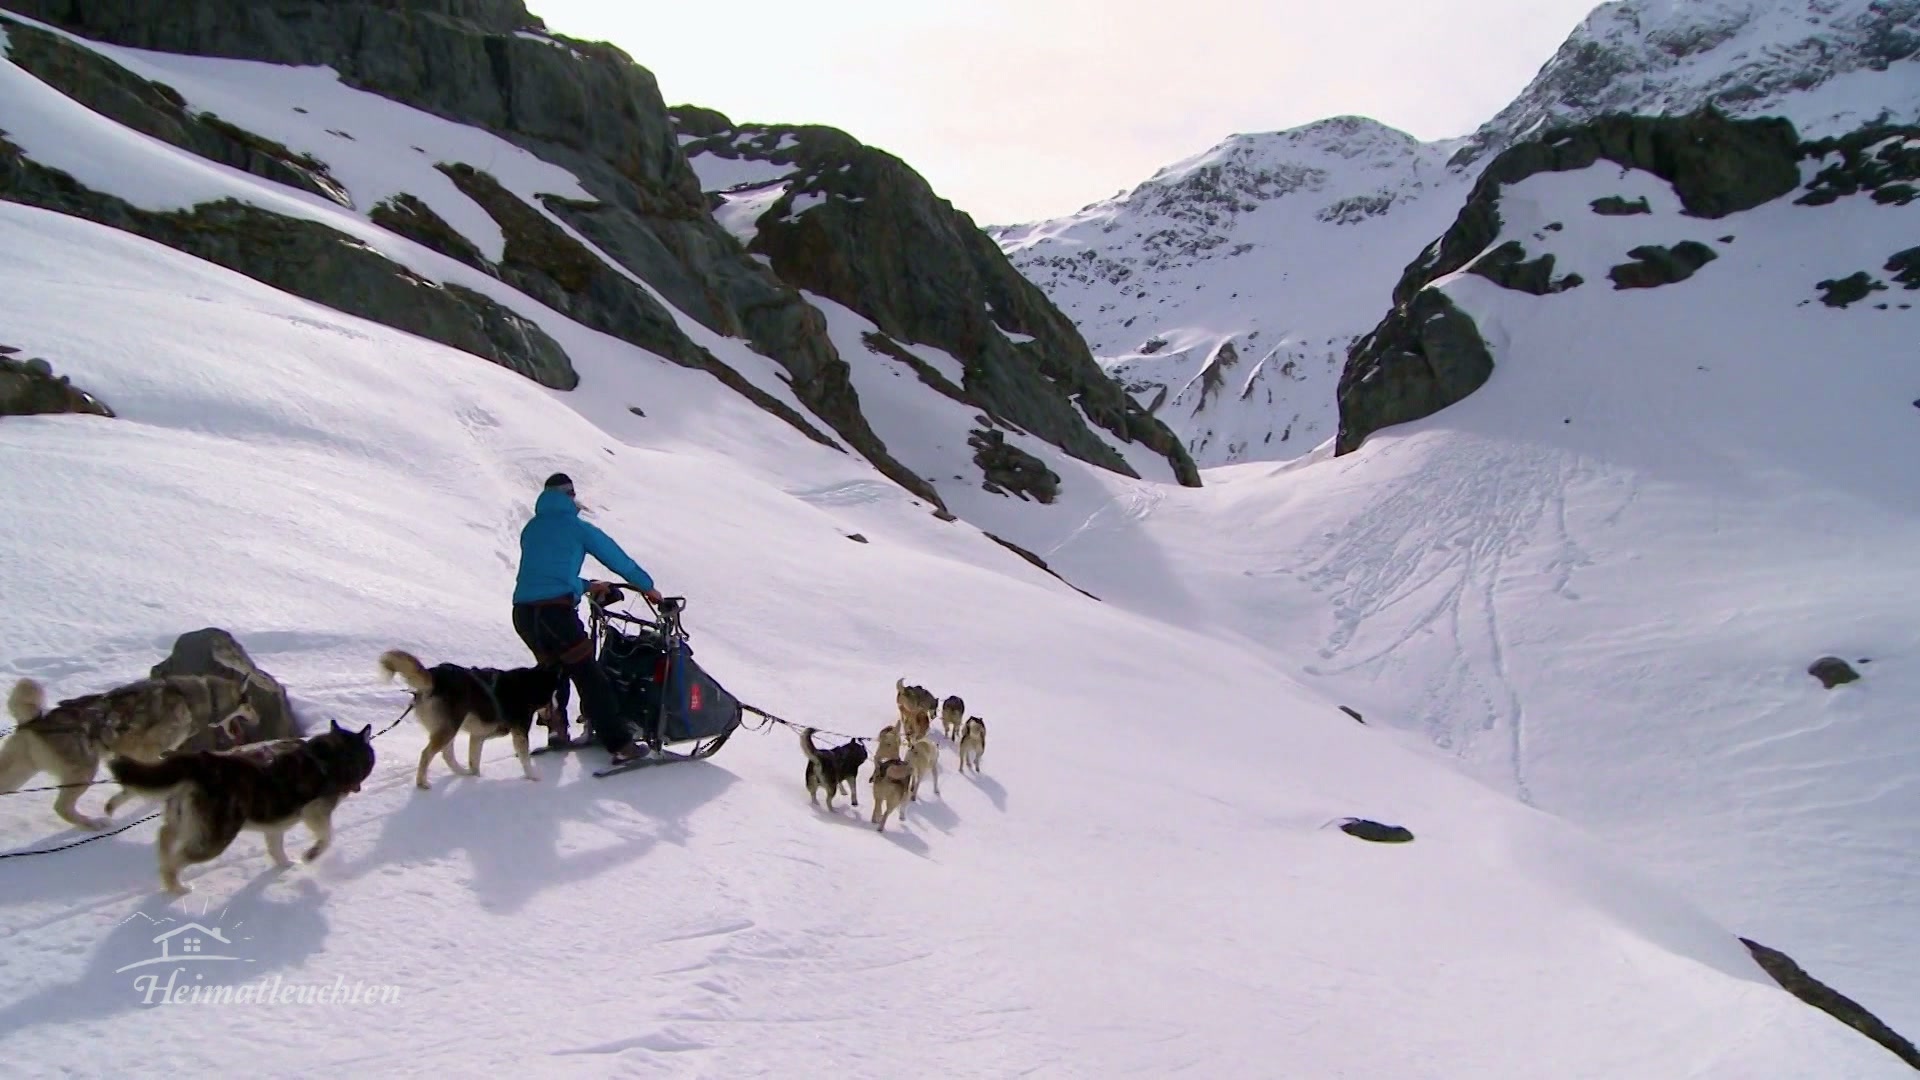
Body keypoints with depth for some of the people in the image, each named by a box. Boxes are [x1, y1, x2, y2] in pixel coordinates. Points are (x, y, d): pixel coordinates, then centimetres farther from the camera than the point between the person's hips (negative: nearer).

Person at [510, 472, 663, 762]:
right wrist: (647, 586, 22)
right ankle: (620, 744, -8)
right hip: (556, 611, -6)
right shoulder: (575, 527, 4)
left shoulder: (530, 528, 20)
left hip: (522, 611, 6)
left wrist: (586, 586, 35)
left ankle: (556, 729, 29)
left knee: (552, 668, 29)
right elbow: (617, 557, 10)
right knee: (589, 677, -5)